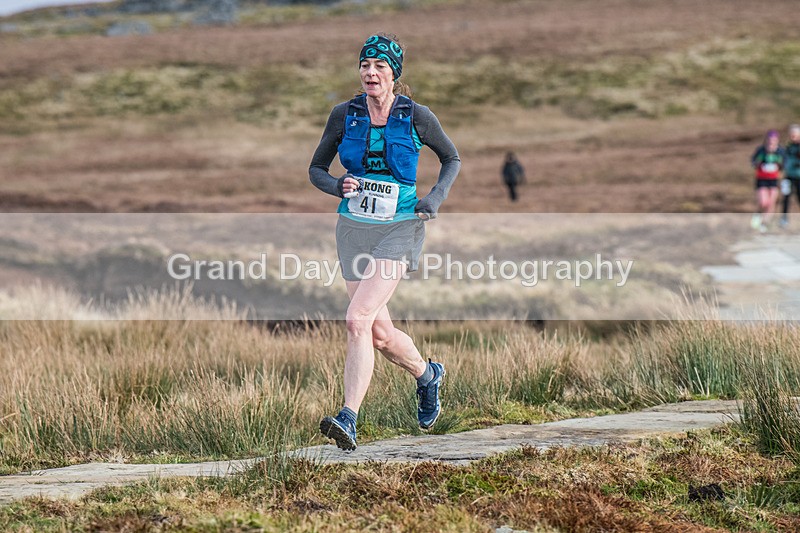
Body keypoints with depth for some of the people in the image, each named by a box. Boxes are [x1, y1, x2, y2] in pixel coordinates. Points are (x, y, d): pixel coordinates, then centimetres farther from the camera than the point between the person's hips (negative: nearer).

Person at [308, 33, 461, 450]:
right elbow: (316, 169, 10)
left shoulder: (417, 117, -5)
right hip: (354, 229, 4)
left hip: (399, 229, -4)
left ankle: (348, 420, -23)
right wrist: (338, 186, -12)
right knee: (380, 335, 9)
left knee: (358, 319, -21)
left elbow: (452, 159, 12)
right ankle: (426, 375, 40)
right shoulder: (345, 115, 0)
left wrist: (435, 198, -4)